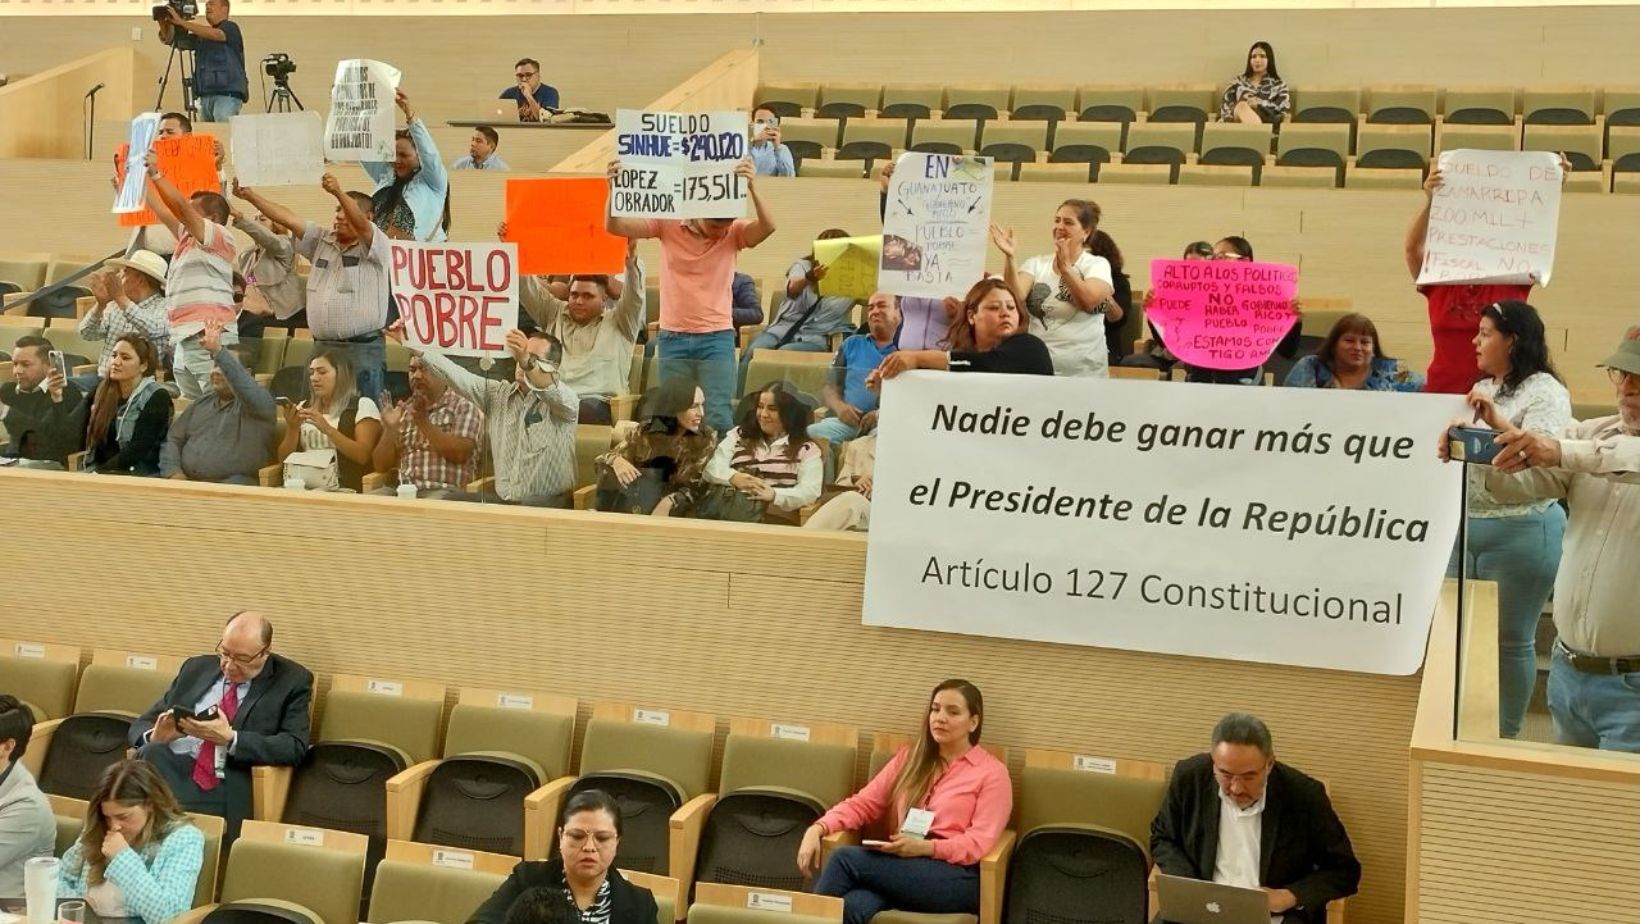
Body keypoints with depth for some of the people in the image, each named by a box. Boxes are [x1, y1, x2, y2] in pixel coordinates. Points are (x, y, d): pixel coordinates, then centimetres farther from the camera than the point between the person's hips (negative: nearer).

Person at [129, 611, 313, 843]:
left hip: (228, 789, -5)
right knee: (151, 753, -31)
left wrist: (230, 739, -17)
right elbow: (142, 724, 21)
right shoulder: (197, 667, 18)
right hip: (171, 771, 5)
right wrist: (155, 737, -5)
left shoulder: (292, 681, 6)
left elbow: (295, 748, -6)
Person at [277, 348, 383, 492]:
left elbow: (363, 456, -8)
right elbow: (283, 459, 15)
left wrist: (327, 429, -16)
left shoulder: (363, 406, 4)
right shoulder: (303, 407, 19)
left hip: (344, 490, -5)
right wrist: (293, 428, -2)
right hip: (302, 487, 5)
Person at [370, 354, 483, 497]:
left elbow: (459, 454, -11)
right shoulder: (403, 412, 18)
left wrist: (423, 422, -14)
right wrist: (390, 429, -3)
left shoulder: (464, 408, 5)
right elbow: (380, 466, 13)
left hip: (445, 493, -5)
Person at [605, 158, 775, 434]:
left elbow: (767, 227, -25)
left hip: (717, 338, -1)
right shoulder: (668, 224, -2)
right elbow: (613, 226, -5)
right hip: (672, 338, 2)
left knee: (718, 416, -4)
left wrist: (752, 189, -41)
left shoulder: (734, 233, -5)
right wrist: (613, 190, -24)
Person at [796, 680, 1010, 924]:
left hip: (956, 878, -4)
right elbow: (863, 803, 12)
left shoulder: (992, 772, 5)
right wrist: (817, 829, -6)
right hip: (901, 869, 4)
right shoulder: (910, 757, 20)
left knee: (846, 859, -25)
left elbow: (980, 842, -5)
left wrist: (925, 847, -21)